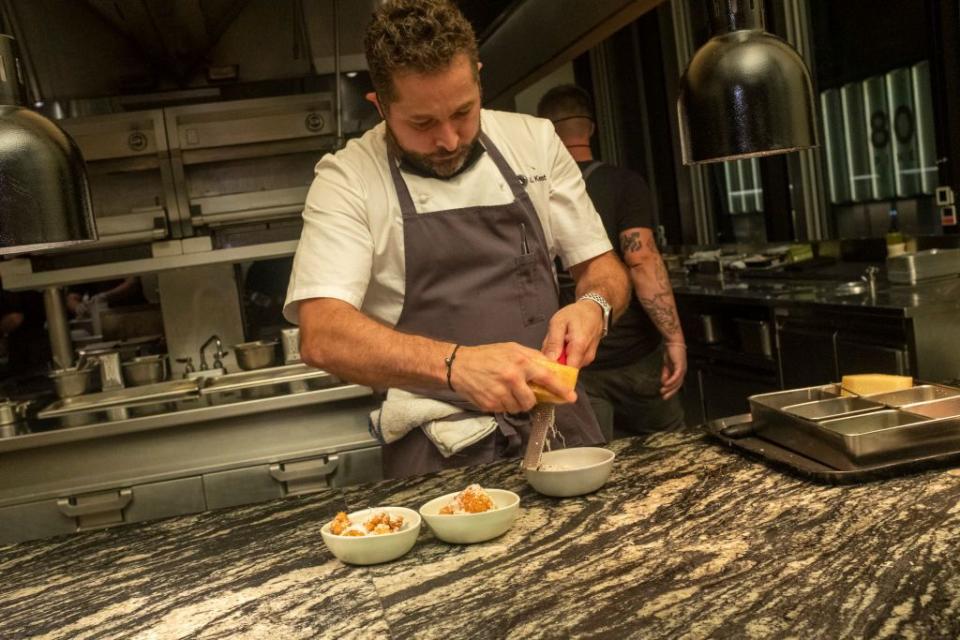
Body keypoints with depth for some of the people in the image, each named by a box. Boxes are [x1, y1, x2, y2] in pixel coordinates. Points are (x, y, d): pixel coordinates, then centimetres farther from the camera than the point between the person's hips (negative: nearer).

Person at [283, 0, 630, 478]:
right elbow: (321, 336, -16)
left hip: (561, 430, 3)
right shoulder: (347, 179, -5)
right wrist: (455, 364, -32)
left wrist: (594, 305, -11)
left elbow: (602, 267, 12)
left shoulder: (534, 140, 6)